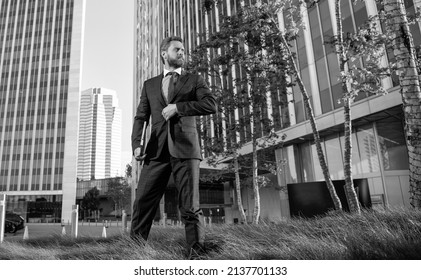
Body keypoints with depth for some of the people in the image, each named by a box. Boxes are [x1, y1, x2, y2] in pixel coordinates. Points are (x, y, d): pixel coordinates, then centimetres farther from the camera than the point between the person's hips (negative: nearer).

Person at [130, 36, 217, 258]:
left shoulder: (194, 80, 14)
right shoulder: (149, 85, 21)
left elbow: (211, 105, -2)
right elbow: (141, 117, 12)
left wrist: (178, 107, -8)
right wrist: (136, 144, -4)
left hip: (185, 148, -2)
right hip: (157, 150, 2)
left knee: (190, 208, -4)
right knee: (142, 203, -1)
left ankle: (196, 255, 3)